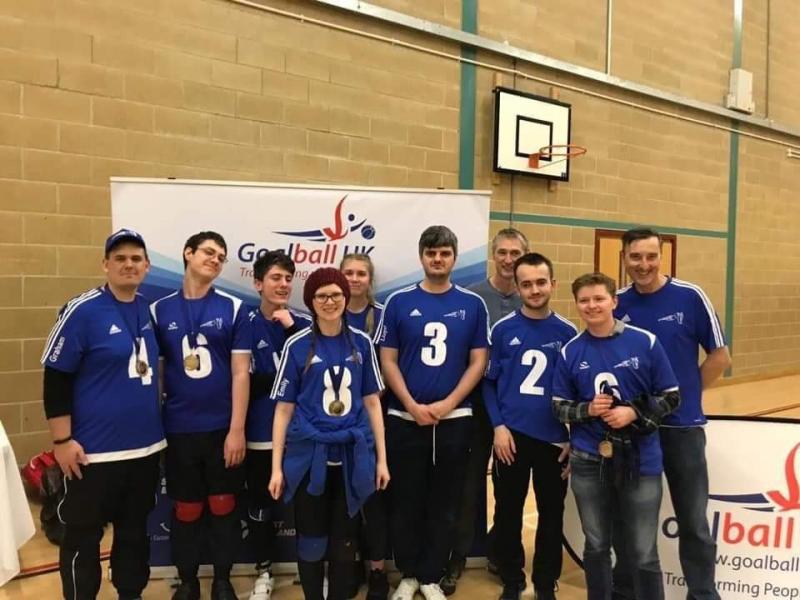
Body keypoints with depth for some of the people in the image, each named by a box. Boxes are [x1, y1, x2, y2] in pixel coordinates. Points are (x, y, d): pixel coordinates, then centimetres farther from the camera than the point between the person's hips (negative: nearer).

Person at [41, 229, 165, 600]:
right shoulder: (81, 311, -11)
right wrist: (62, 440, -13)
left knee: (135, 531, 18)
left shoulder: (150, 310, 6)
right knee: (83, 537, 8)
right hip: (94, 451, -5)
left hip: (146, 447, 6)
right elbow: (56, 378, -11)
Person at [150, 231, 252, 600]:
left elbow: (241, 372, -5)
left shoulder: (233, 309, -2)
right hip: (178, 429, 1)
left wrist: (237, 429, -9)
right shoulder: (159, 310, 2)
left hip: (223, 428, -1)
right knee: (186, 511, 12)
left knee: (223, 507, 10)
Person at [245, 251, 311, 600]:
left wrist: (292, 329, -15)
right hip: (260, 432, -1)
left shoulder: (304, 323, 3)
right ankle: (264, 571, 32)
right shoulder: (247, 325, -4)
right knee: (260, 503, 12)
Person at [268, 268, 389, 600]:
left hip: (352, 456, 2)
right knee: (311, 542, 10)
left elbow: (372, 402, 6)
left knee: (344, 541, 13)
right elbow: (284, 409, -2)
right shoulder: (297, 345, -4)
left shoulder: (361, 343, 2)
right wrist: (277, 466, -4)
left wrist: (381, 458, 5)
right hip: (309, 456, -1)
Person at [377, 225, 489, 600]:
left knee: (443, 505, 10)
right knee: (405, 502, 9)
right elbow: (388, 361, -1)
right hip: (404, 419, 0)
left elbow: (478, 362, 1)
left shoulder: (472, 305, 3)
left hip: (454, 420, 1)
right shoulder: (399, 302, 0)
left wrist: (447, 404, -10)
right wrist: (413, 406, -11)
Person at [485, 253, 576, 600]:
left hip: (555, 439, 1)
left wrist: (574, 438, 2)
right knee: (508, 512, 9)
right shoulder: (502, 330, 0)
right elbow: (488, 382, 2)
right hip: (512, 435, -1)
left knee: (551, 514, 11)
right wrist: (498, 426, -8)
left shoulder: (568, 333, 3)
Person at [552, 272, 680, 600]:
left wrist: (634, 413, -15)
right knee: (596, 547, 16)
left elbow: (671, 398, 0)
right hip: (588, 462, 2)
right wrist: (588, 409, -14)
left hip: (640, 460, -2)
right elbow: (559, 407, 5)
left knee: (643, 554, 6)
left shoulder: (645, 342, -5)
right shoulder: (571, 351, 0)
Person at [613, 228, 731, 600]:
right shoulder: (615, 304, -2)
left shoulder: (690, 297, -8)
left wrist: (683, 396, 0)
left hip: (682, 426, -2)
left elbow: (720, 357, -2)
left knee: (693, 521, 10)